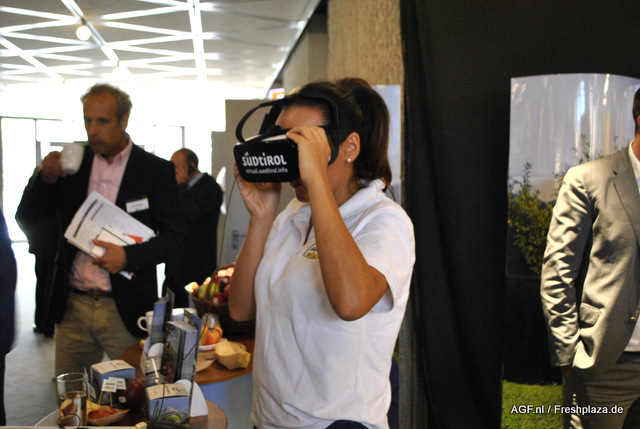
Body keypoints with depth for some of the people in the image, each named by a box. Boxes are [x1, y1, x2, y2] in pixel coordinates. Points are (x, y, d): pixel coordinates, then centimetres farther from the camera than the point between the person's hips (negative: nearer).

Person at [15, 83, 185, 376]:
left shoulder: (156, 170, -3)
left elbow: (173, 237, -3)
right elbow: (25, 218, 8)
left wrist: (128, 256, -20)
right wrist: (46, 178, -10)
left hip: (126, 310, -3)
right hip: (72, 308, 3)